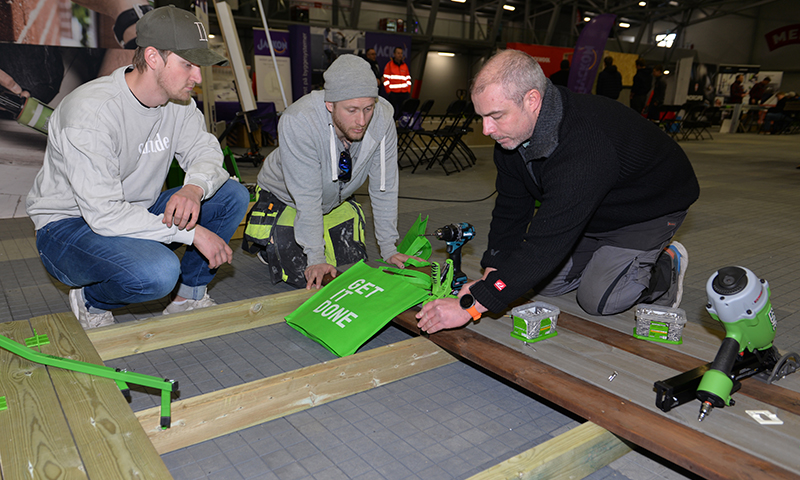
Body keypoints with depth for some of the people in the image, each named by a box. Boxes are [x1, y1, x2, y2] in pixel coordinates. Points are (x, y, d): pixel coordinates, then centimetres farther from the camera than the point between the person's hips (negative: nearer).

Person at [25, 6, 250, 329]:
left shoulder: (178, 102, -5)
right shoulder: (91, 113, -28)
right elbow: (104, 214, -32)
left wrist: (195, 187, -29)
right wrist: (192, 232, -32)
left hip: (136, 214, 7)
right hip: (69, 225, -7)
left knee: (233, 195, -9)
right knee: (158, 271, -37)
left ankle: (189, 298, 5)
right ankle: (91, 300, -1)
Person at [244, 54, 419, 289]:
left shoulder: (382, 117, -27)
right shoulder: (297, 122, -37)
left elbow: (384, 188, -17)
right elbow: (307, 198, -32)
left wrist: (388, 249, -15)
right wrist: (316, 259, -30)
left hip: (336, 200, 4)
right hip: (285, 199, -4)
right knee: (303, 276, -10)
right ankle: (258, 237, 19)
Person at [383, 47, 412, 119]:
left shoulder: (405, 66, 14)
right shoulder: (389, 65, 2)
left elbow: (408, 79, 18)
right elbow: (385, 79, 0)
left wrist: (408, 91, 8)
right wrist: (388, 91, -7)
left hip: (404, 94, 4)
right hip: (393, 94, -4)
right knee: (394, 112, -5)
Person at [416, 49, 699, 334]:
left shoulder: (587, 144, -44)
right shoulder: (511, 132, -18)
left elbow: (549, 239, -47)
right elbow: (510, 209, -8)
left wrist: (472, 305, -46)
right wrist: (492, 275, -19)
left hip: (650, 206, -7)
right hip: (593, 211, 7)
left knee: (597, 299, -14)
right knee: (545, 284, 1)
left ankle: (668, 264, 13)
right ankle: (606, 256, 25)